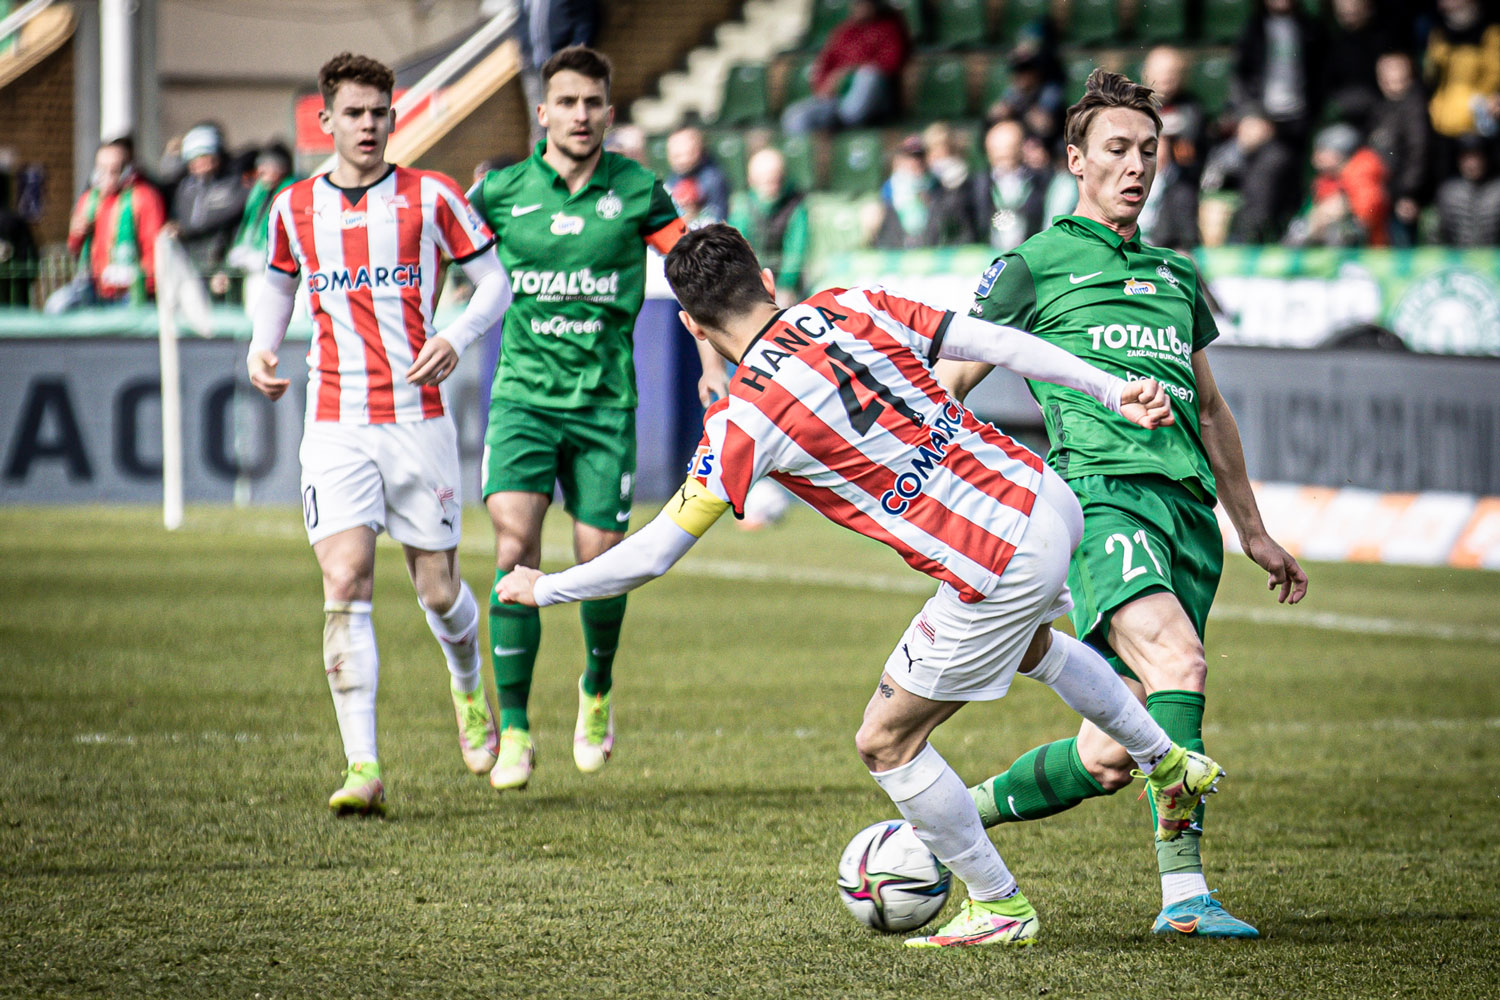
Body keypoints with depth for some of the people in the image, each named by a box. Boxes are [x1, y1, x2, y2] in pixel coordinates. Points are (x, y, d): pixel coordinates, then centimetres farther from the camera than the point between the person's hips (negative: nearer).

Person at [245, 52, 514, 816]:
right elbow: (278, 285, 24)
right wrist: (262, 349, 6)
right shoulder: (293, 208, 6)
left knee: (439, 591, 6)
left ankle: (469, 689, 41)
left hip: (419, 417, -1)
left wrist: (457, 337, -14)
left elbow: (494, 281, 5)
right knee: (345, 587, -14)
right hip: (336, 424, 1)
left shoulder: (430, 197, -1)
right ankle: (362, 768, -15)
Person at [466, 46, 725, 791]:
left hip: (605, 399, 0)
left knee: (600, 559, 0)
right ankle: (514, 729, -12)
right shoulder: (503, 192, 0)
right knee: (514, 541, -17)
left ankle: (597, 691, 31)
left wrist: (713, 362, -1)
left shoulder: (635, 191, -1)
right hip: (524, 390, 0)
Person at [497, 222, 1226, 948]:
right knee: (1030, 644, 41)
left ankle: (1000, 908, 24)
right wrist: (1111, 389, 5)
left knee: (885, 746, 12)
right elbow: (997, 343, -1)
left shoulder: (743, 418, -14)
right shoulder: (852, 309, 1)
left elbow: (653, 552, -9)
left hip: (996, 573, -7)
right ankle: (1170, 763, 55)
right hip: (1045, 499, 7)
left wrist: (543, 588, 6)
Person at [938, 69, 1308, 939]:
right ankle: (1184, 889, -33)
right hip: (1102, 488, -6)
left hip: (1188, 507, 6)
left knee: (1113, 751, -3)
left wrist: (1255, 532, 34)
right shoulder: (1035, 265, 9)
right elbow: (945, 387, 10)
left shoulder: (1176, 276, 26)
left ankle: (960, 813, 16)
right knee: (1177, 659, -30)